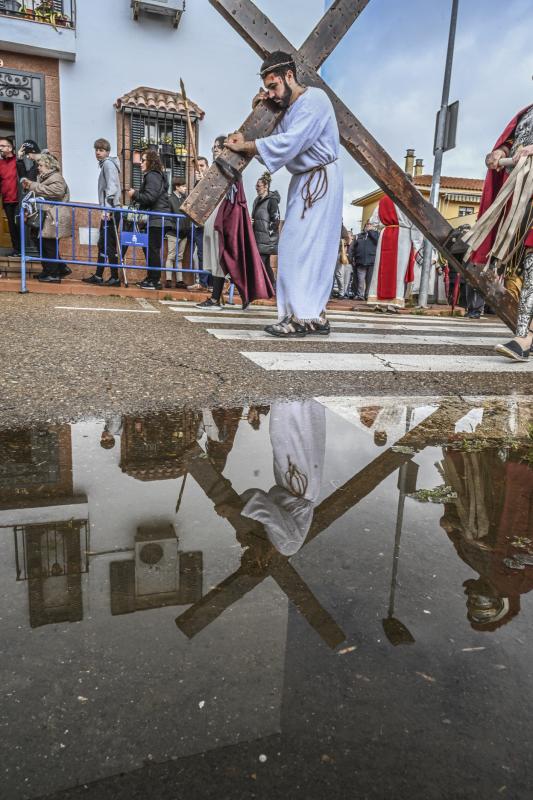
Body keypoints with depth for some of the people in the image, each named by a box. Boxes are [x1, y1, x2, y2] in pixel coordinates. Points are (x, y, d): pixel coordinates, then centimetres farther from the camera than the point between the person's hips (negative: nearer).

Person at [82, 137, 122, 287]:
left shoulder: (108, 163, -5)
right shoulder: (104, 164, 24)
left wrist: (107, 208, -24)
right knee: (102, 244, 11)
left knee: (109, 245, -10)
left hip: (111, 211, -10)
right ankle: (98, 276, 17)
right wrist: (105, 208, 17)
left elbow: (111, 187, -17)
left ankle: (115, 278, -7)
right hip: (108, 211, 10)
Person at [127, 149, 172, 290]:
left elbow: (150, 197, -18)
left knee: (153, 250, -9)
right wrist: (136, 194, 10)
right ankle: (150, 278, 17)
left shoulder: (152, 176, -7)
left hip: (157, 220, -10)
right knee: (150, 249, 12)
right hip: (158, 219, 10)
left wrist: (135, 195, -5)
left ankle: (154, 281, -6)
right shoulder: (157, 175, 23)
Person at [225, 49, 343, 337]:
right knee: (313, 248, 6)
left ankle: (302, 315, -12)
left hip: (320, 179, -9)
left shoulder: (314, 99, -14)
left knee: (301, 245, -14)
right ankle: (315, 315, 9)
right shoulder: (288, 108, 16)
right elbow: (275, 139, 12)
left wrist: (245, 146, -20)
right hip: (304, 180, 10)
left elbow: (288, 142, -25)